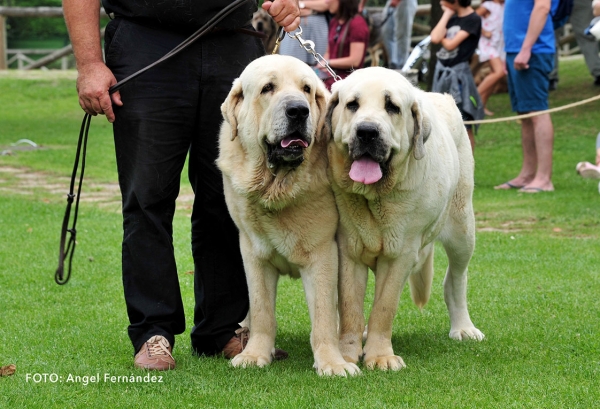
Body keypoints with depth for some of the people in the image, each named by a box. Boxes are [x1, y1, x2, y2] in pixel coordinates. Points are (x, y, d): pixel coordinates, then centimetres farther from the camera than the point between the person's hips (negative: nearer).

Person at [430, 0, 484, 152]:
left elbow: (450, 44, -15)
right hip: (442, 72, 8)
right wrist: (446, 15, -2)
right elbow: (435, 39, -5)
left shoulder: (473, 20, -10)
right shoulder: (452, 18, 11)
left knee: (464, 126, -4)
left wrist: (441, 37, 3)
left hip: (458, 74, -8)